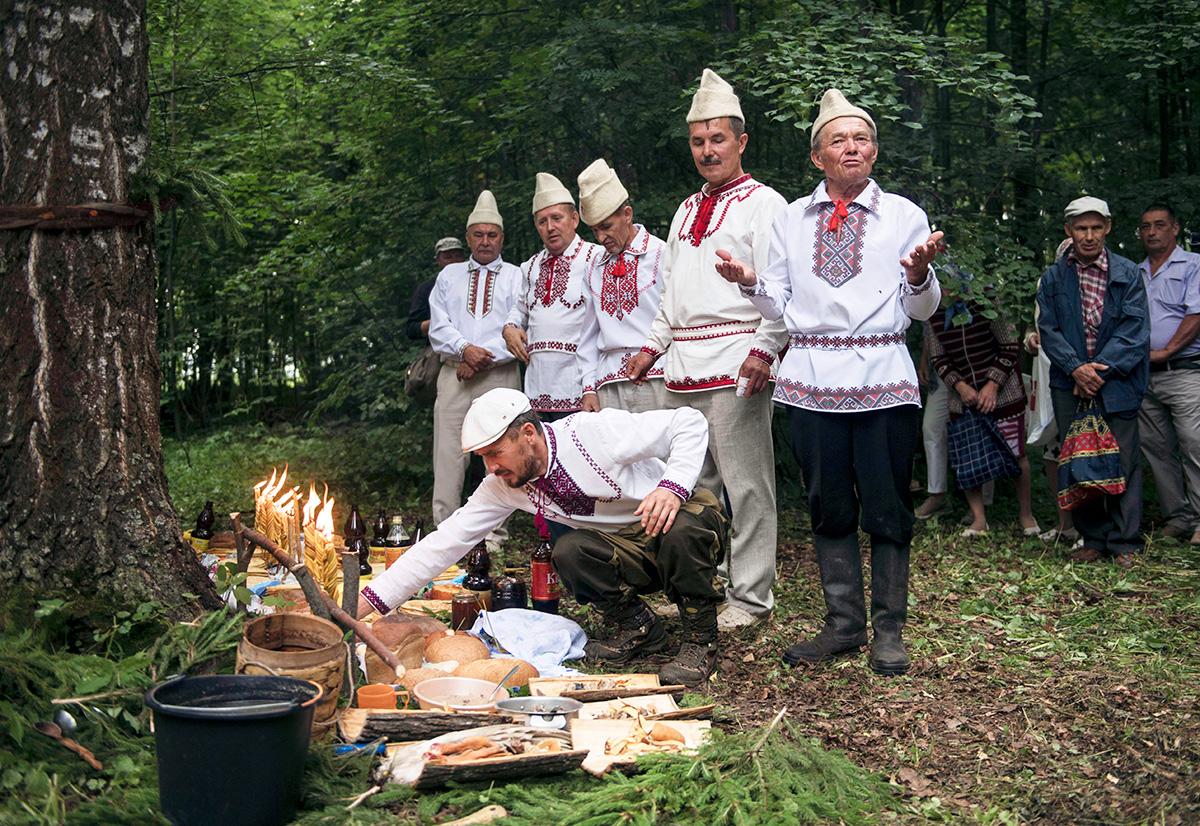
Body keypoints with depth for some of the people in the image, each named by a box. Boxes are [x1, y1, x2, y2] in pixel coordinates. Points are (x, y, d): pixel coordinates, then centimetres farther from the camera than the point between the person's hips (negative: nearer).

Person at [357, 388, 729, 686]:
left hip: (688, 517, -4)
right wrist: (365, 602, -15)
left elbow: (690, 422, -20)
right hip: (629, 550, 5)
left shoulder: (597, 433, -24)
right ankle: (637, 628, 0)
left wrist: (673, 486, -37)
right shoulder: (502, 486, -8)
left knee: (681, 527, -38)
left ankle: (699, 640, -15)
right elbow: (445, 542, -8)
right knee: (568, 552, -25)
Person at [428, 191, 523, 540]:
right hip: (454, 375, 2)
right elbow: (438, 325, 6)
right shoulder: (449, 275, 17)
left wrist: (482, 359, -11)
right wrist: (465, 349, -11)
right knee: (447, 455, -3)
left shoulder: (516, 277, 9)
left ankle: (494, 533, 5)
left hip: (500, 376, -2)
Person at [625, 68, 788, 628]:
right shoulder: (687, 210, 22)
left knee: (746, 484, -5)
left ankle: (750, 597, 3)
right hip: (683, 366, 7)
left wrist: (764, 351, -20)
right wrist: (652, 347, 20)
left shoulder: (763, 203, -1)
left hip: (736, 365, -7)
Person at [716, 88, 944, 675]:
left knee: (886, 506, 0)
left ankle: (888, 631, 12)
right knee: (828, 506, 8)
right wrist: (750, 283, -8)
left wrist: (920, 275, -14)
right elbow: (781, 306, 12)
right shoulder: (791, 219, 13)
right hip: (812, 375, 2)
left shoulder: (904, 215, 7)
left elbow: (922, 310, 6)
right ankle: (844, 623, 21)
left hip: (882, 374, -2)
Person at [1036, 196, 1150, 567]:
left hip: (1116, 380, -2)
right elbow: (1048, 328, 1)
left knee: (1123, 461, -2)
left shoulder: (1127, 274, 4)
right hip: (1069, 383, 2)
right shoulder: (1053, 278, 8)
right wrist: (1076, 368, -13)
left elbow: (1134, 329, -4)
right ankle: (1093, 539, 15)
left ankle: (1124, 543, 6)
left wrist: (1100, 369, -13)